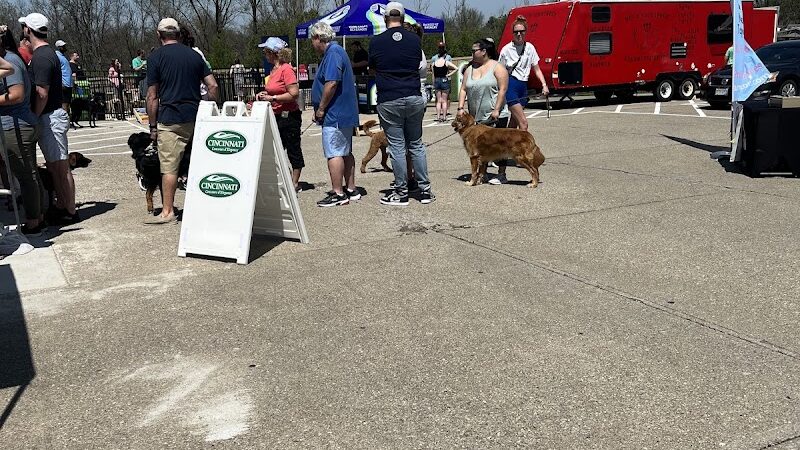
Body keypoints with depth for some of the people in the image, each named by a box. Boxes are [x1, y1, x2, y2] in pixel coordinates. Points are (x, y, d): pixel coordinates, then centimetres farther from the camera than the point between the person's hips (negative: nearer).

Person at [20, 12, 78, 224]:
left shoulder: (41, 57, -16)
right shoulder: (45, 53, 15)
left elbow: (42, 94, -21)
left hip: (50, 117, -10)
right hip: (48, 117, 10)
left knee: (60, 166, -4)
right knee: (53, 166, 15)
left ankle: (70, 212, 1)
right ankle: (61, 206, 23)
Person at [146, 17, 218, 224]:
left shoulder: (156, 57, -2)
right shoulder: (194, 55, 11)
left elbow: (152, 96, -5)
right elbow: (213, 86, 7)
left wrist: (152, 126, 0)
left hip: (169, 119, -5)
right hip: (195, 118, 5)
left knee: (169, 167, -1)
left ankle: (167, 212, 2)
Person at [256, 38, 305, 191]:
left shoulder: (286, 69, -15)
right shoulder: (274, 69, 12)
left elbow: (294, 93, -22)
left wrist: (272, 98, -18)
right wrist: (265, 94, 9)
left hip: (289, 116, -9)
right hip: (276, 116, 9)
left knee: (293, 149, 3)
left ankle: (294, 183, 13)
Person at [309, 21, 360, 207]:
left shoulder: (333, 53, -14)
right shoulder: (338, 51, 19)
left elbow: (331, 83, -24)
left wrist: (321, 108, -15)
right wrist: (321, 108, 19)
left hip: (335, 115, -11)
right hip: (346, 113, 11)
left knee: (334, 154, -7)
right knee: (346, 152, 14)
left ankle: (338, 194, -4)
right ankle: (351, 190, 21)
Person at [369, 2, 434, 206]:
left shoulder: (376, 41, -2)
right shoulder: (415, 40, 3)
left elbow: (372, 69, 11)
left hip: (389, 101, -2)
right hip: (414, 98, 3)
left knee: (397, 147, 2)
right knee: (416, 145, 12)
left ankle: (401, 192, 7)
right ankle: (425, 190, 14)